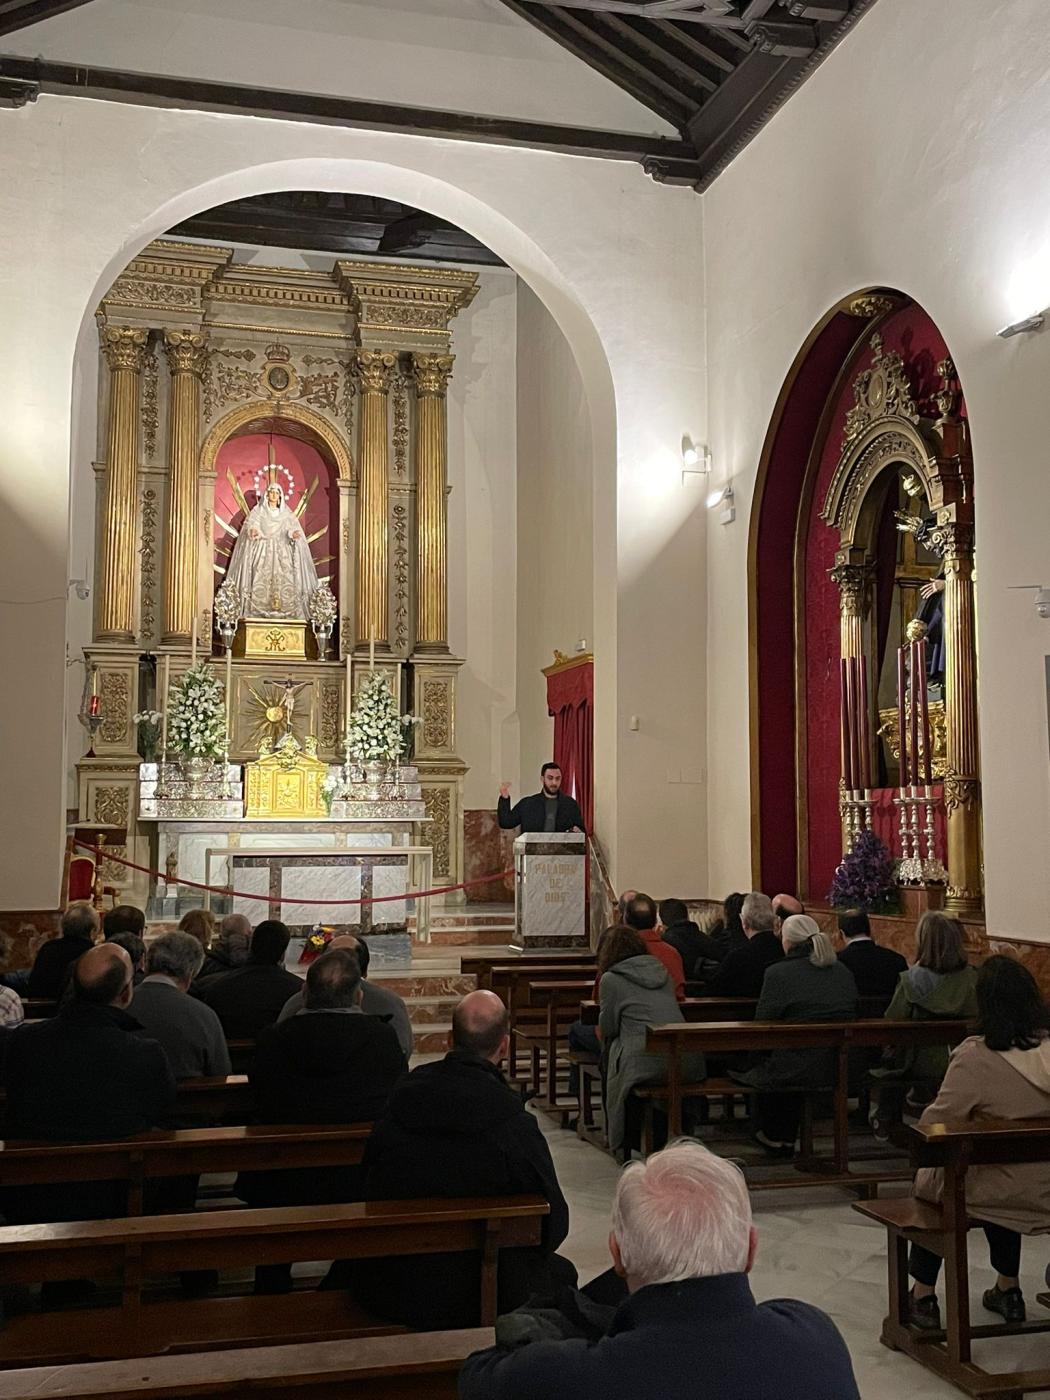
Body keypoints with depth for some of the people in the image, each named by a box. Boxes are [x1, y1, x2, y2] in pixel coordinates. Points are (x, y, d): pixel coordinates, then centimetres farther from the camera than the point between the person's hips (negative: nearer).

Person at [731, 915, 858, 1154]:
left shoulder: (777, 973, -10)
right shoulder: (844, 971, 7)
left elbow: (762, 1024, -6)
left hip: (802, 1071, -6)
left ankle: (774, 1136, 37)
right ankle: (787, 1137, 38)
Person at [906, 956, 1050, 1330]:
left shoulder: (976, 1056, -25)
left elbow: (932, 1127, -19)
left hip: (999, 1198, -5)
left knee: (927, 1180, 25)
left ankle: (923, 1296, 30)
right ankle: (1008, 1288, 45)